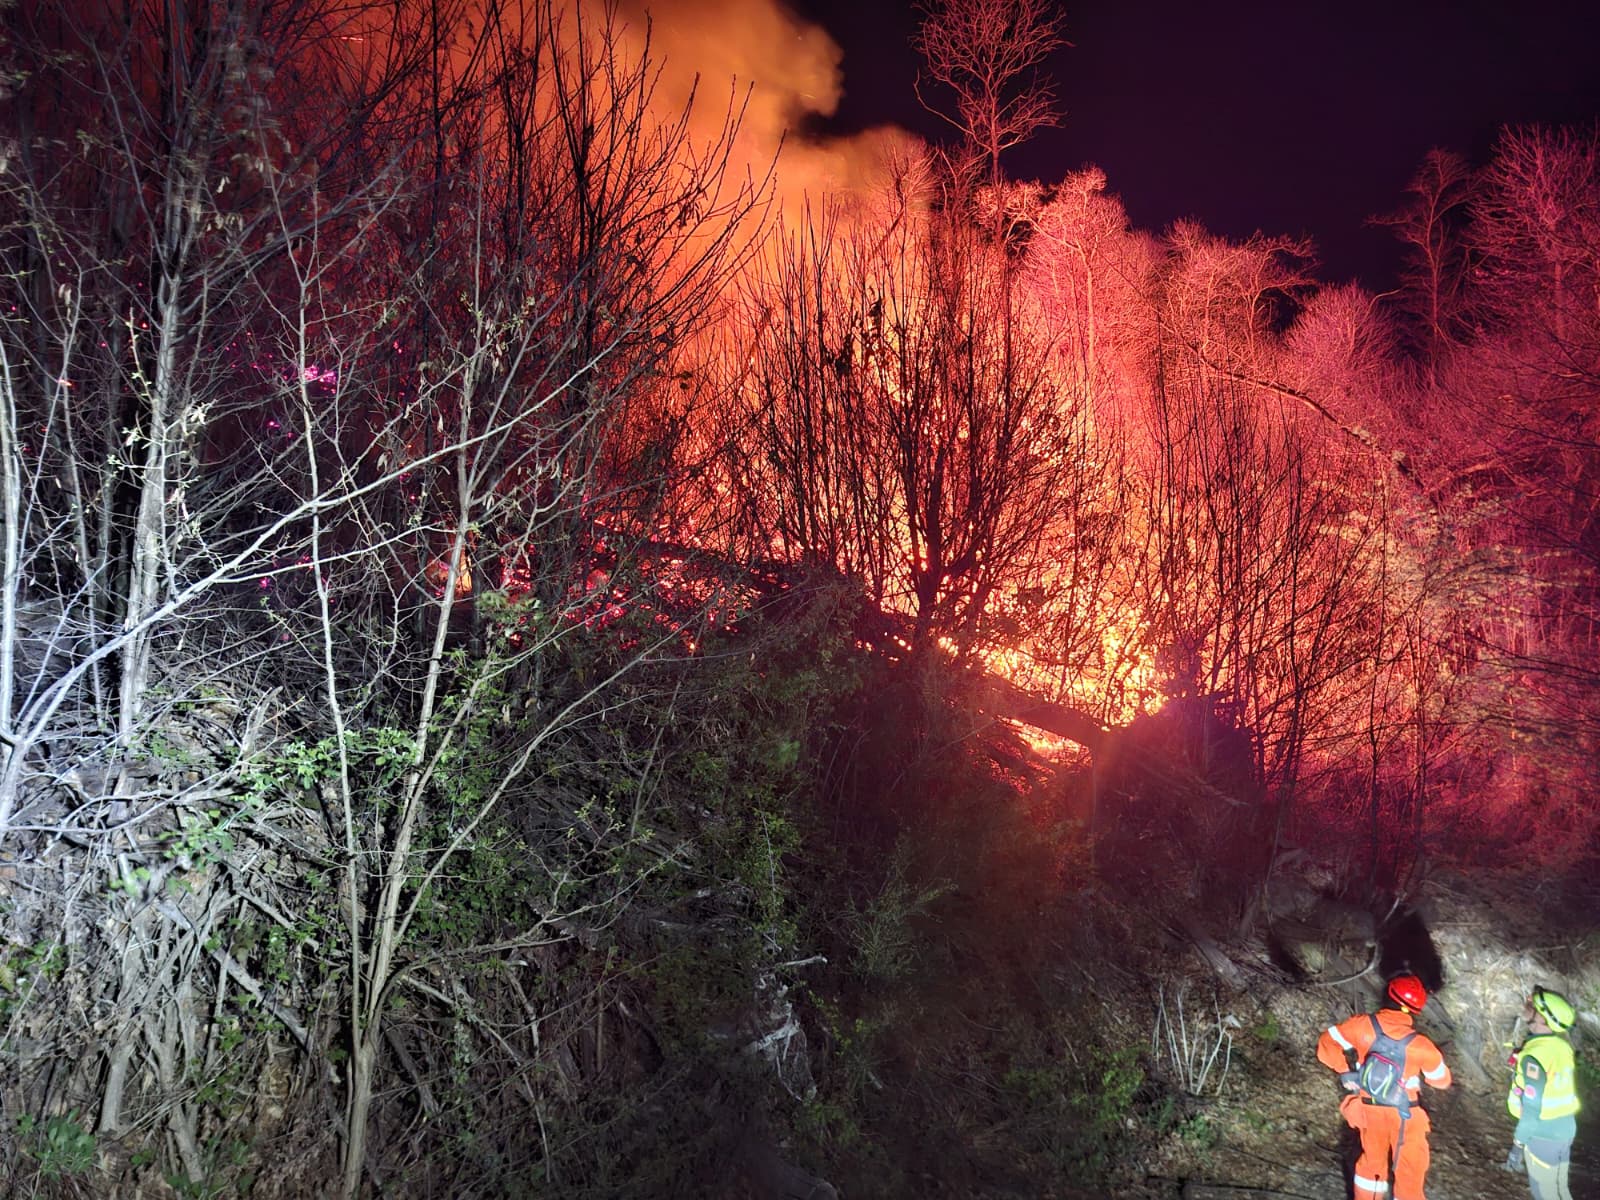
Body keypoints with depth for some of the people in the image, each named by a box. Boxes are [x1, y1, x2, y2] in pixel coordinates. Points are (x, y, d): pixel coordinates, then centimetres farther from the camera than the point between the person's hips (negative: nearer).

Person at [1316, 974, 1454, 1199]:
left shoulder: (1364, 1025, -20)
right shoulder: (1420, 1045, -23)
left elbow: (1326, 1043, -13)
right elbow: (1442, 1079, -4)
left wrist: (1344, 1070, -4)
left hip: (1369, 1108, 3)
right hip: (1405, 1114, -3)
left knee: (1372, 1159, 25)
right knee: (1411, 1167, 17)